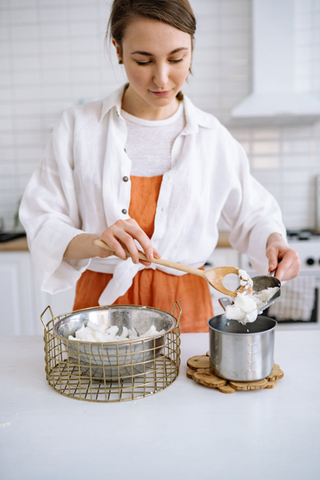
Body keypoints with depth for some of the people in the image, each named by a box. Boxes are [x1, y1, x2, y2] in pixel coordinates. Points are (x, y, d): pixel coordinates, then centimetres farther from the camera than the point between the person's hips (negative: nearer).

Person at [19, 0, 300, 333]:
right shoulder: (78, 127, -1)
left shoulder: (212, 136, 2)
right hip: (100, 304, 0)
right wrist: (95, 242, -24)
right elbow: (41, 223, -5)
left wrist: (273, 241, -9)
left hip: (185, 307, 1)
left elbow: (253, 213, 12)